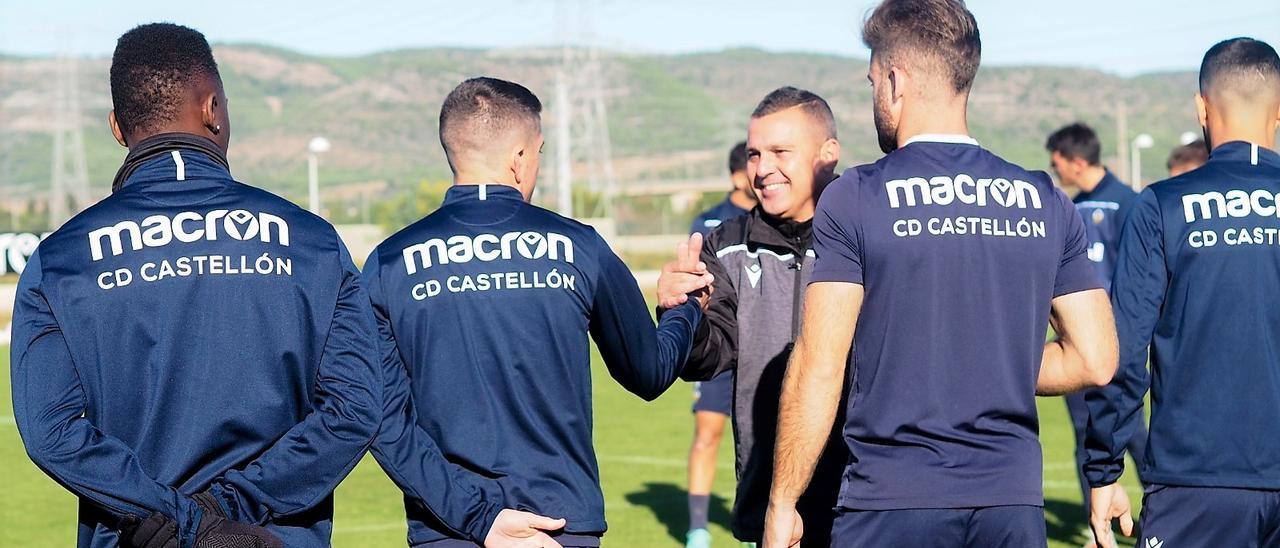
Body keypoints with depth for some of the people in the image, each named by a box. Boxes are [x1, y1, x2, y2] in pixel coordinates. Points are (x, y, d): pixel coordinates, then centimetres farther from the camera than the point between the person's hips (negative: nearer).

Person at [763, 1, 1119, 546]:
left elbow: (819, 368, -10)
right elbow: (1096, 361, 4)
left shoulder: (854, 199, -6)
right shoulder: (1045, 203, 5)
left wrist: (782, 503, -3)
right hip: (1013, 502, 4)